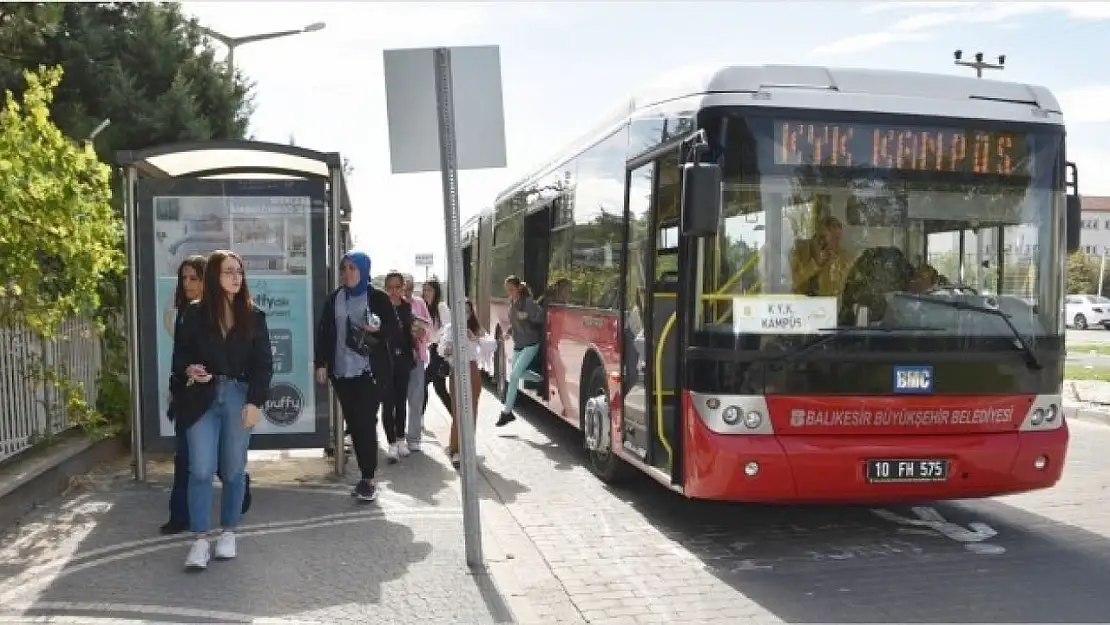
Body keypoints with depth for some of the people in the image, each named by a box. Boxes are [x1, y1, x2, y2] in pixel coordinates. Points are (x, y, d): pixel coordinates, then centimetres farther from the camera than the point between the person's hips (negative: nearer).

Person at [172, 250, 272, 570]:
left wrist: (255, 402, -8)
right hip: (203, 398, 0)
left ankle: (228, 532, 21)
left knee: (233, 470, 7)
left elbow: (263, 363, 1)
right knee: (201, 470, -5)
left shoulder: (253, 315, 3)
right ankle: (200, 539, 2)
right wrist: (188, 369, -14)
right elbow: (180, 352, 9)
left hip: (239, 398, 1)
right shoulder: (195, 313, 2)